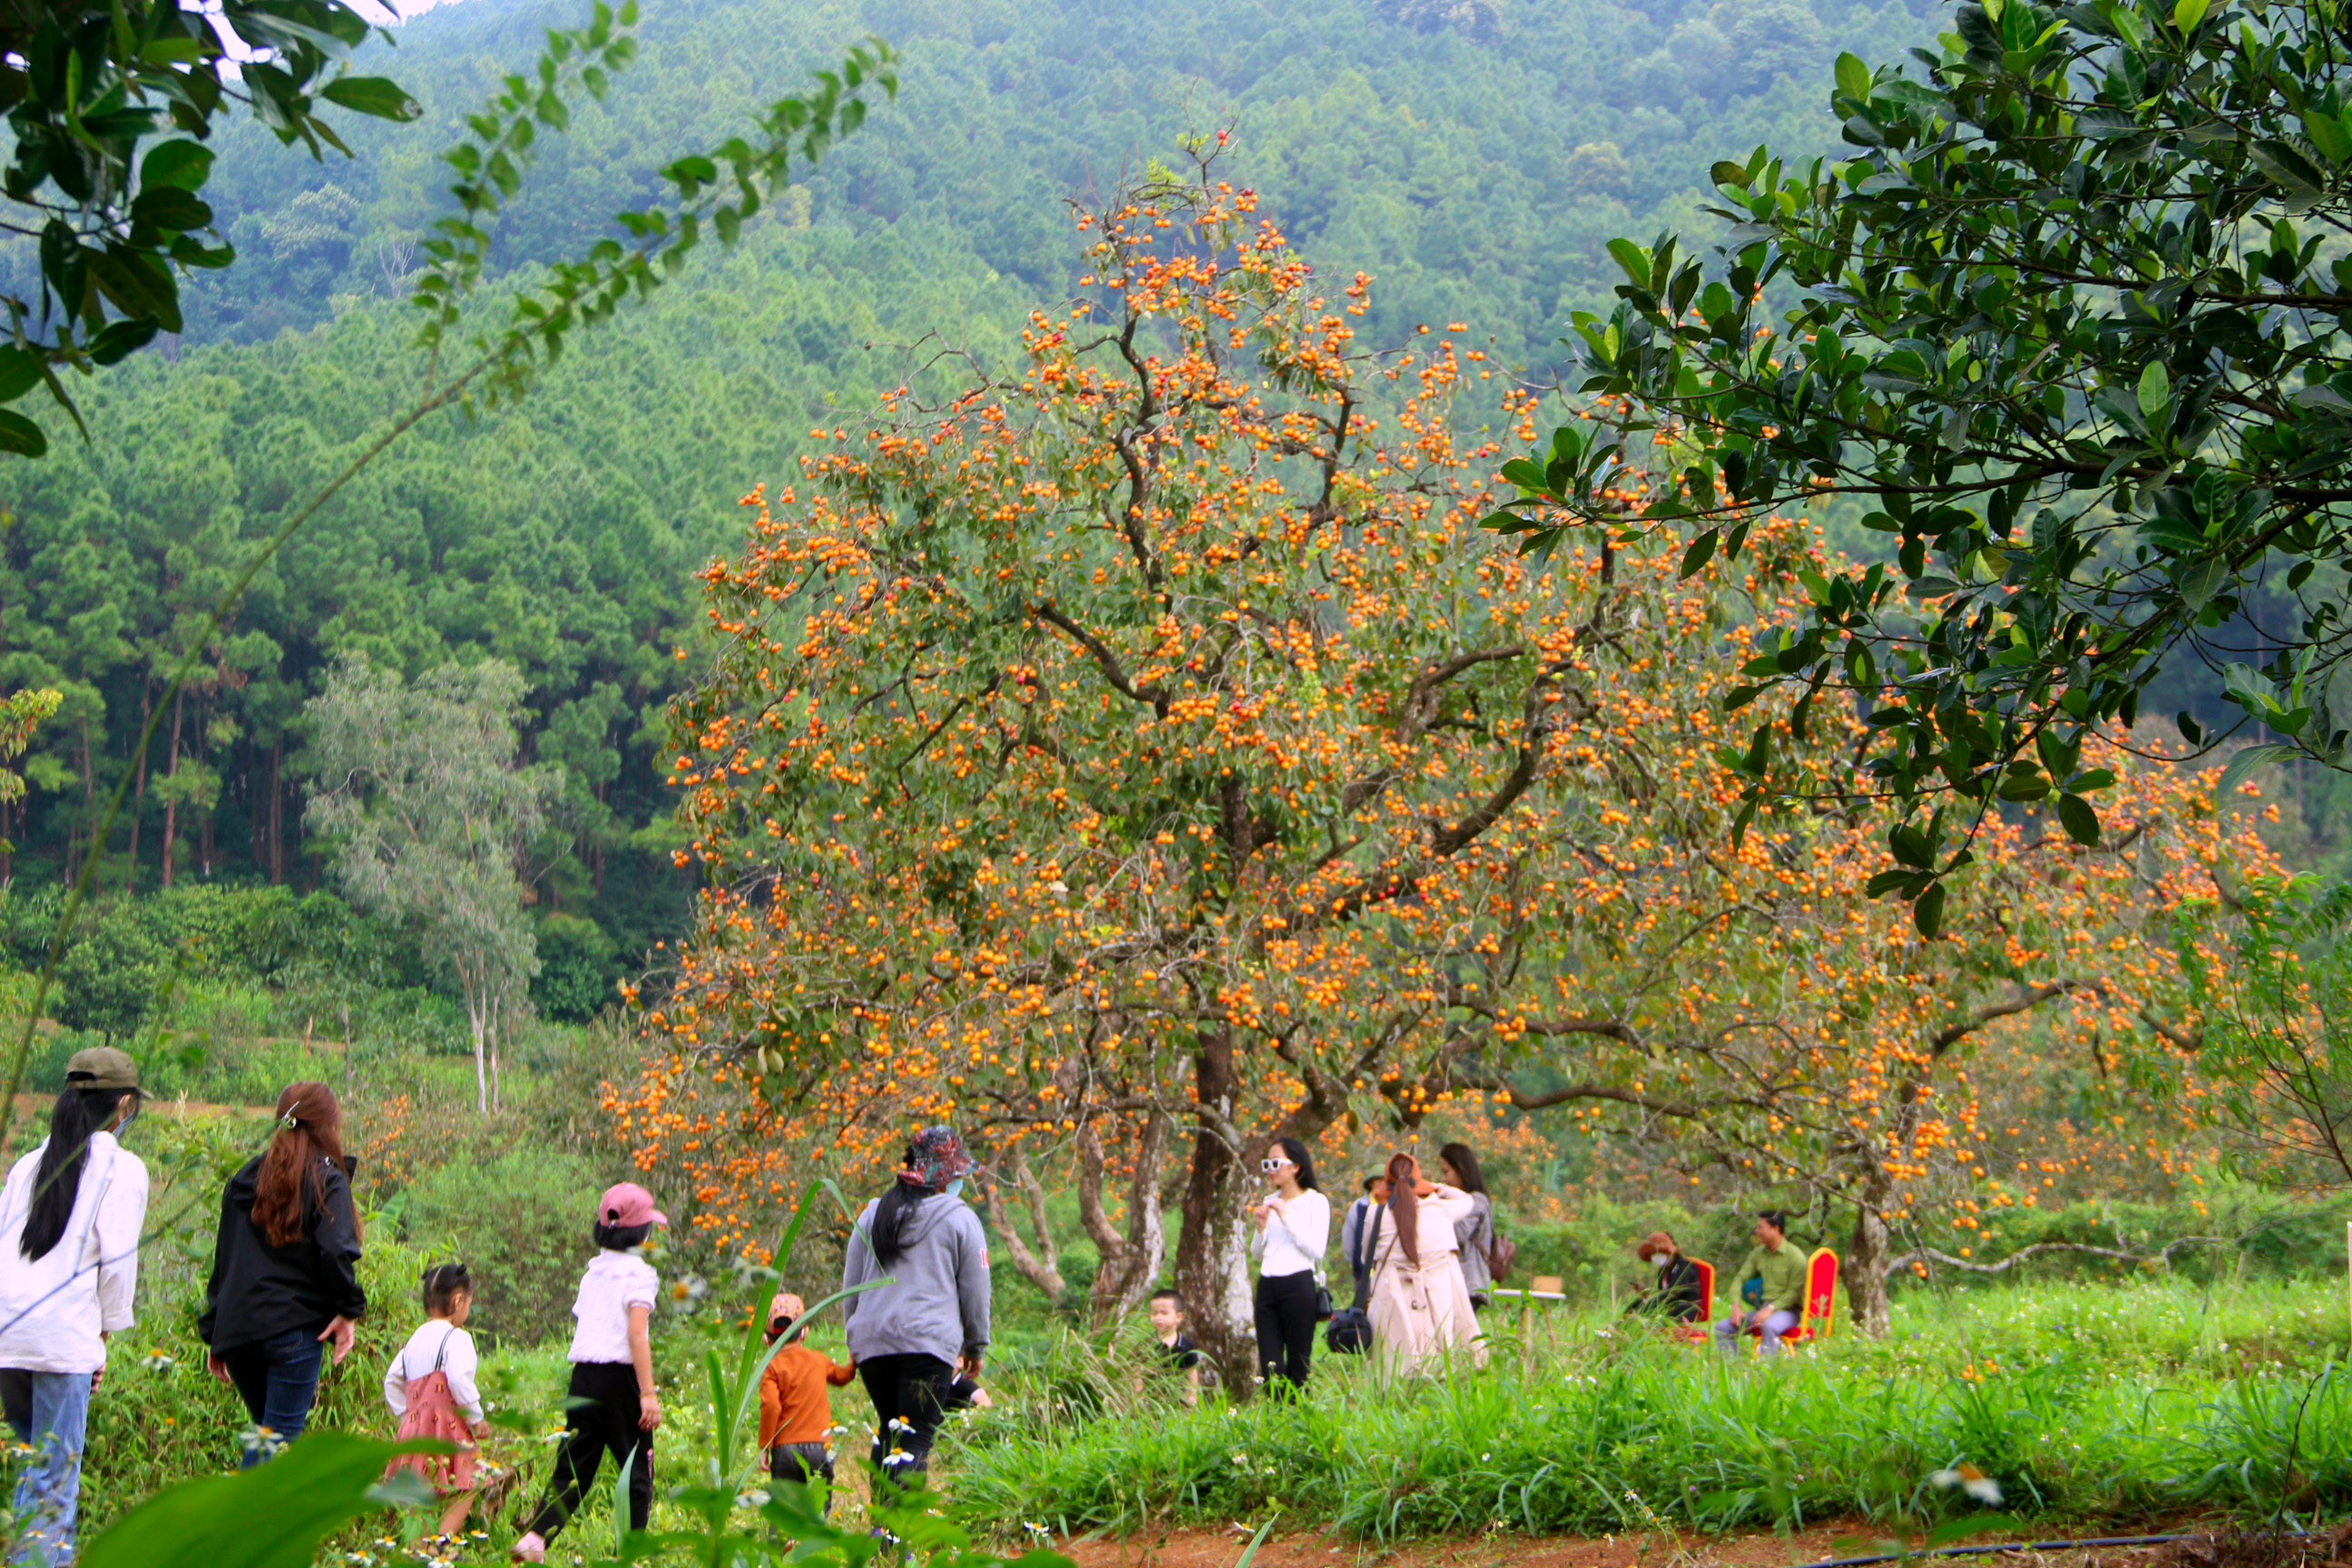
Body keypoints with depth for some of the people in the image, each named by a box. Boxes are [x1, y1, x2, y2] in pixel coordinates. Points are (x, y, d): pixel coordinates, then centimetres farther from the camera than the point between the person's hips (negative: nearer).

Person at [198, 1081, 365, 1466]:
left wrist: (214, 1334, 21)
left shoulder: (245, 1178, 15)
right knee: (282, 1438, -4)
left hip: (235, 1330, 6)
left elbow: (223, 1260, 17)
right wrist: (349, 1309, -4)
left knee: (266, 1431, 19)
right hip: (294, 1327, -6)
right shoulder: (327, 1178, -2)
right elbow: (335, 1252, -17)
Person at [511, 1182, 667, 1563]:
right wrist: (648, 1393, -17)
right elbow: (637, 1336, -15)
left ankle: (535, 1537, -5)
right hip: (621, 1375, -6)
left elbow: (579, 1324, 15)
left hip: (583, 1374, 6)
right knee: (637, 1468, 5)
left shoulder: (592, 1272, 13)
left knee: (573, 1466, 9)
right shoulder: (639, 1273, -7)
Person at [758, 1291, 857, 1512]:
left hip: (784, 1447, -2)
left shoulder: (771, 1367, -4)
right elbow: (841, 1377, 30)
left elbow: (771, 1407, -15)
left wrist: (764, 1447, -8)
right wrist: (852, 1363, 48)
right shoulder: (819, 1360, 8)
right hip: (819, 1444, 2)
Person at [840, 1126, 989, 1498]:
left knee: (887, 1428, 19)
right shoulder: (960, 1218, 1)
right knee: (916, 1436, -6)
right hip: (931, 1339, -5)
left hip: (871, 1339, 5)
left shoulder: (873, 1214, 14)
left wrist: (854, 1338, 25)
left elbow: (851, 1283, 17)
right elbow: (975, 1289, 4)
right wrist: (976, 1345, 15)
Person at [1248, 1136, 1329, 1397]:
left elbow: (1316, 1250, -12)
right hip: (1267, 1285, 5)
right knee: (1270, 1368, 2)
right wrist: (1261, 1226, 0)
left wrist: (1286, 1216, -12)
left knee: (1298, 1366, -2)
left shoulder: (1316, 1202, 0)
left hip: (1298, 1285, -5)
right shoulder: (1268, 1202, 16)